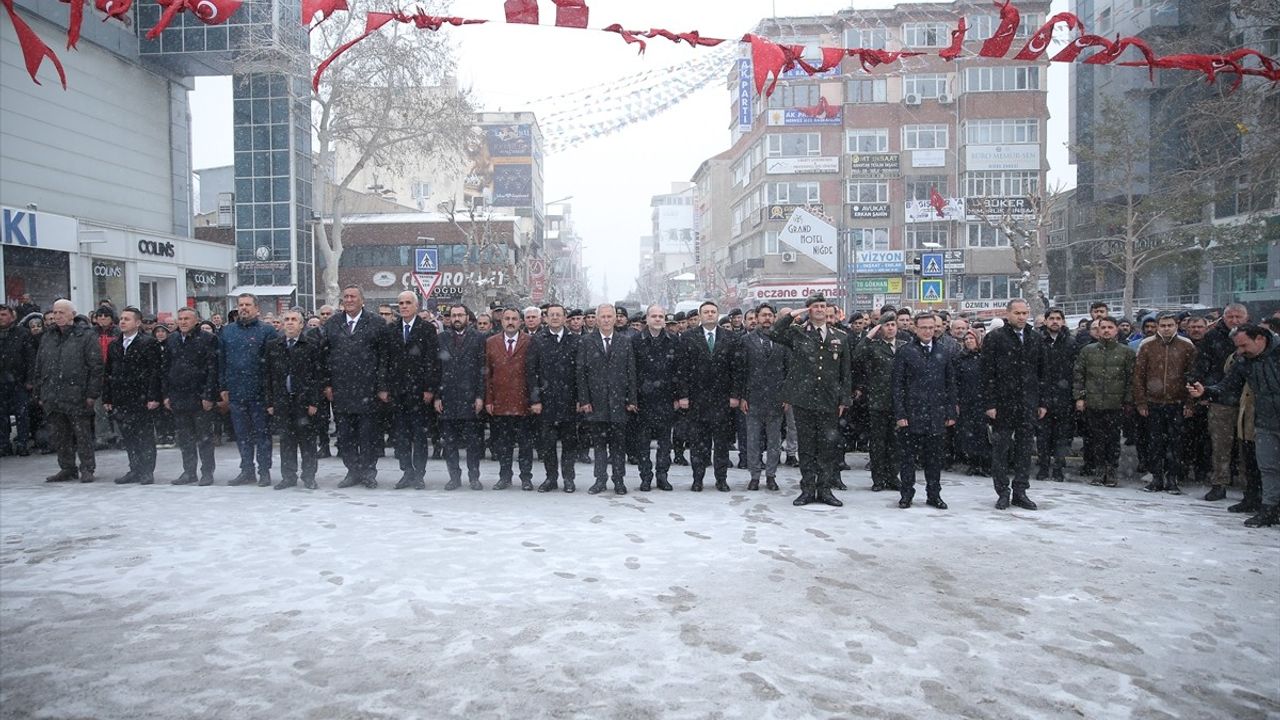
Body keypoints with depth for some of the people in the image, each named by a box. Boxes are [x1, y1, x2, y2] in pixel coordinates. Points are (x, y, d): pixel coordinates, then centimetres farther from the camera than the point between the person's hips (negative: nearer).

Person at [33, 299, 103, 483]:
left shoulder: (86, 336, -3)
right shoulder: (47, 337, 14)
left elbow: (96, 367, -7)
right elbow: (39, 368, 18)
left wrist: (92, 393, -12)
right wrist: (39, 394, 12)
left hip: (77, 396, -6)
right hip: (52, 397, 6)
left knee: (83, 435, -1)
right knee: (58, 436, 10)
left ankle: (87, 469, 8)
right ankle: (67, 469, 21)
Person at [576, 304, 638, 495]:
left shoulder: (626, 341, 6)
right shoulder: (586, 341, 4)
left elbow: (631, 372, 5)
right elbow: (581, 373, 2)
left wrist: (632, 400, -1)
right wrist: (583, 400, -4)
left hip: (618, 400, 0)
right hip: (595, 400, 0)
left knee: (618, 442, 4)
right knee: (599, 442, 5)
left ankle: (619, 480, 13)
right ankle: (600, 480, 14)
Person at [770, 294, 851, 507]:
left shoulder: (840, 338, 9)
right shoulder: (797, 333, 4)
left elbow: (845, 373, 10)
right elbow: (774, 334, -14)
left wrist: (844, 400, 6)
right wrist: (789, 316, -11)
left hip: (829, 402, 1)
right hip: (803, 399, -1)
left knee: (829, 446, 3)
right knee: (806, 446, 6)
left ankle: (825, 489, 14)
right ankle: (807, 489, 15)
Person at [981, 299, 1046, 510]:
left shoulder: (1035, 339, 11)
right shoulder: (994, 338, -3)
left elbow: (1042, 372, 14)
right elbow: (988, 374, -6)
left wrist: (1042, 402, 9)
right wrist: (990, 404, -11)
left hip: (1028, 404, 4)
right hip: (1003, 404, -4)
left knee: (1025, 449, 8)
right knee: (1001, 449, 2)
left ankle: (1020, 492, 16)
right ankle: (1003, 493, 11)